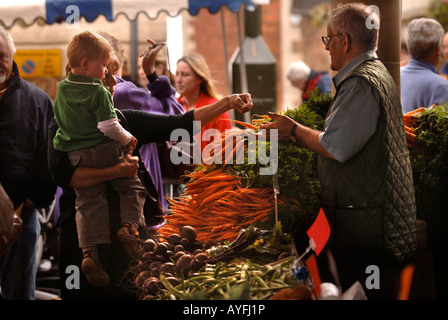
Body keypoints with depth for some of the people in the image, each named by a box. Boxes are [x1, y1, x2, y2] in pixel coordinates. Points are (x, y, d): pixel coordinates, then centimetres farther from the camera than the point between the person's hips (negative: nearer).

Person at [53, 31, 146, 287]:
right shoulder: (98, 92, -15)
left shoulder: (62, 89, 5)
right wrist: (127, 140, -2)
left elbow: (59, 120, 18)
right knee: (132, 186, 12)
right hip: (105, 151, -5)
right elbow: (108, 126, -19)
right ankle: (130, 224, -13)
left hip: (75, 156, 5)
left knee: (89, 203, 4)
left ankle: (90, 251, -12)